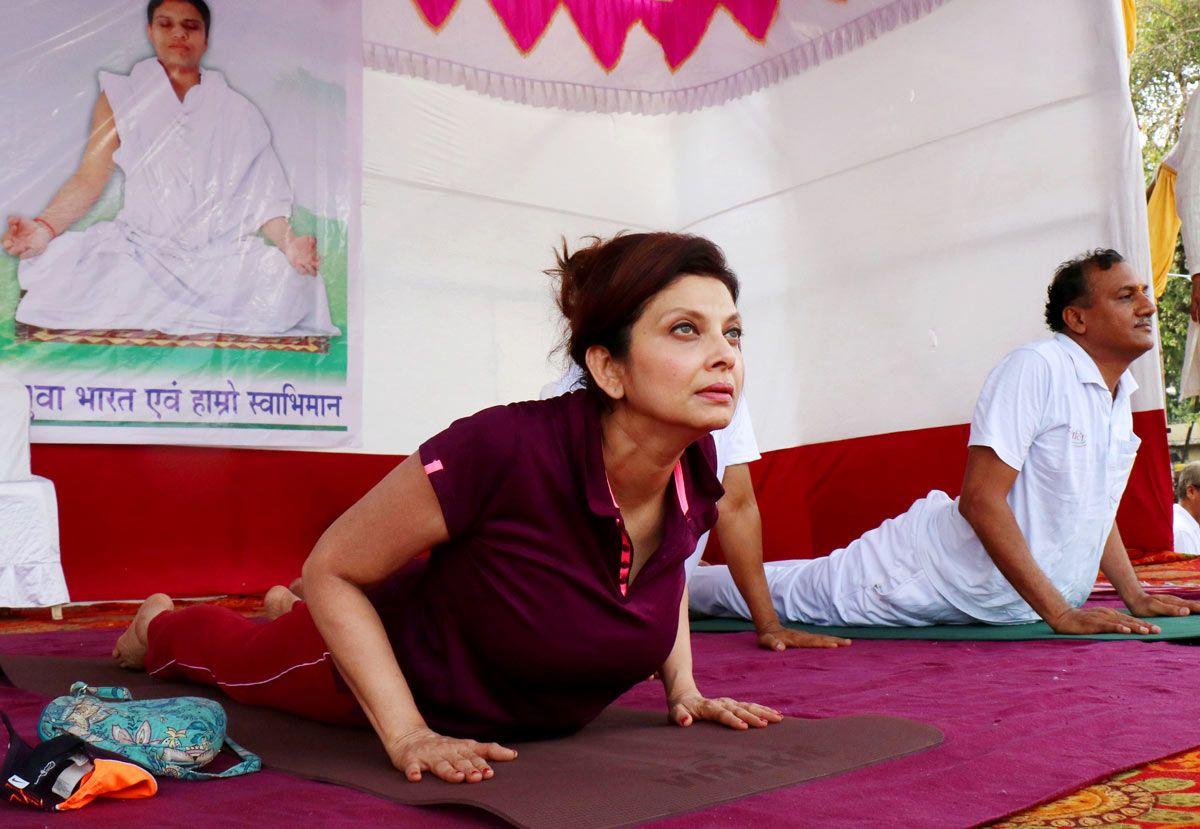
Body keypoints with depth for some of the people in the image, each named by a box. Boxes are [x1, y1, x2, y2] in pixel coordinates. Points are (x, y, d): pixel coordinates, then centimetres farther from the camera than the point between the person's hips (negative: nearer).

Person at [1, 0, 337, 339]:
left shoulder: (236, 111, 17)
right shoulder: (121, 98, 16)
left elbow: (260, 193, 9)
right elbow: (90, 177, 7)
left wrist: (288, 242, -12)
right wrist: (45, 227, -13)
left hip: (222, 254, 1)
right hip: (140, 248, 0)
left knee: (288, 281, -32)